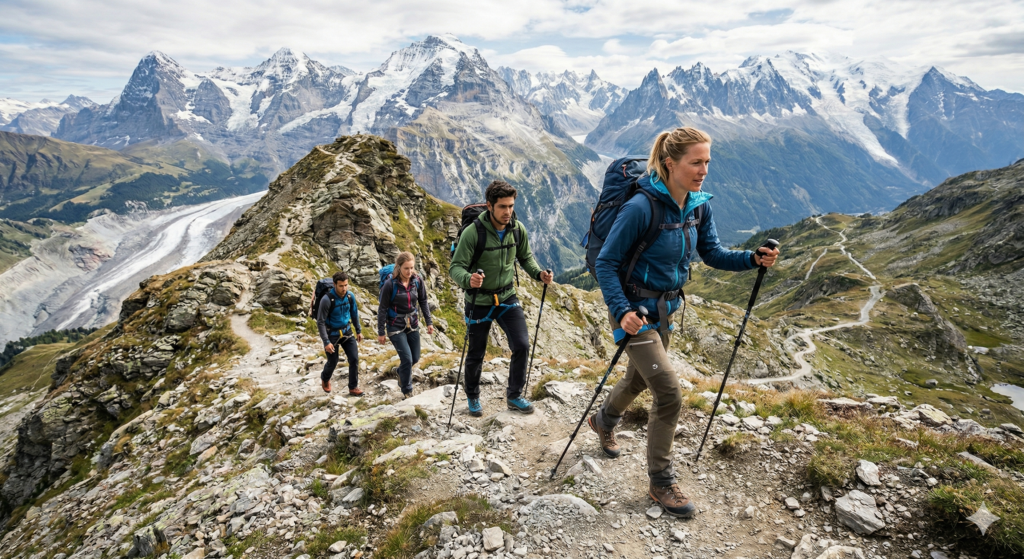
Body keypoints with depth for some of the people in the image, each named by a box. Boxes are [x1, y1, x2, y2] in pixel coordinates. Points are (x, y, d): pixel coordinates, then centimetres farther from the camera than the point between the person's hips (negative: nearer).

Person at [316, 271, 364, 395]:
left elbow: (354, 313, 8)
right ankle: (325, 379, 44)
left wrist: (358, 331, 12)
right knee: (333, 362, 10)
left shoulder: (350, 296, -10)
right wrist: (326, 342, -24)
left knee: (354, 359, -7)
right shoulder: (327, 300, -25)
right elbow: (320, 322, -21)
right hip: (332, 334, -4)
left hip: (347, 332, 4)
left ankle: (353, 388, 6)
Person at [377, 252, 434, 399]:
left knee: (415, 359, 13)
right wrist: (381, 333, -7)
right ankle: (407, 392, 12)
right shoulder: (390, 284, -18)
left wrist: (429, 322, 3)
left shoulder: (417, 281, -7)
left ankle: (401, 372, 46)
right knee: (407, 359, -9)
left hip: (413, 325, 5)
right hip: (396, 327, -5)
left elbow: (423, 302, 6)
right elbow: (382, 309, -11)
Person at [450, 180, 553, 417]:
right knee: (476, 354, 11)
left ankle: (514, 395, 16)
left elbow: (526, 257, 9)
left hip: (507, 298, 3)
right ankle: (473, 397, 37)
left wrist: (538, 273, -10)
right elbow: (456, 267, -20)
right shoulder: (473, 232, -22)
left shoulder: (518, 229, -7)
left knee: (522, 345, -6)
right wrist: (468, 280, -42)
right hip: (479, 302, -3)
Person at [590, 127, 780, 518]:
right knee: (669, 392, -9)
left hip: (665, 310, 8)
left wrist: (753, 259, -10)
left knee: (640, 379, 25)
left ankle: (604, 420, 57)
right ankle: (661, 483, 11)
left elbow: (712, 254, 6)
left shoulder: (699, 206, -3)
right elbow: (605, 264, -21)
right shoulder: (641, 207, -25)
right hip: (634, 312, -8)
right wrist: (621, 311, -33)